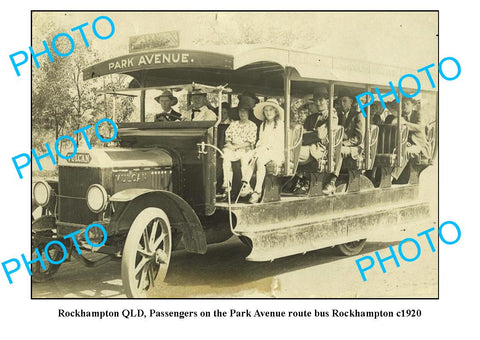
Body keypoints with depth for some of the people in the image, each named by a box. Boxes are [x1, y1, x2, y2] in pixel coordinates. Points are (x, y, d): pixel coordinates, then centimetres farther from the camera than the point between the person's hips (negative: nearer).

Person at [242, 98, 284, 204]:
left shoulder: (280, 124, 3)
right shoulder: (263, 125, 22)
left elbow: (279, 142, -5)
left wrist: (266, 147, -14)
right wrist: (258, 147, -3)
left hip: (276, 152, -5)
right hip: (263, 151, 5)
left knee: (259, 159, -35)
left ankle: (258, 190, -36)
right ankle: (246, 184, -34)